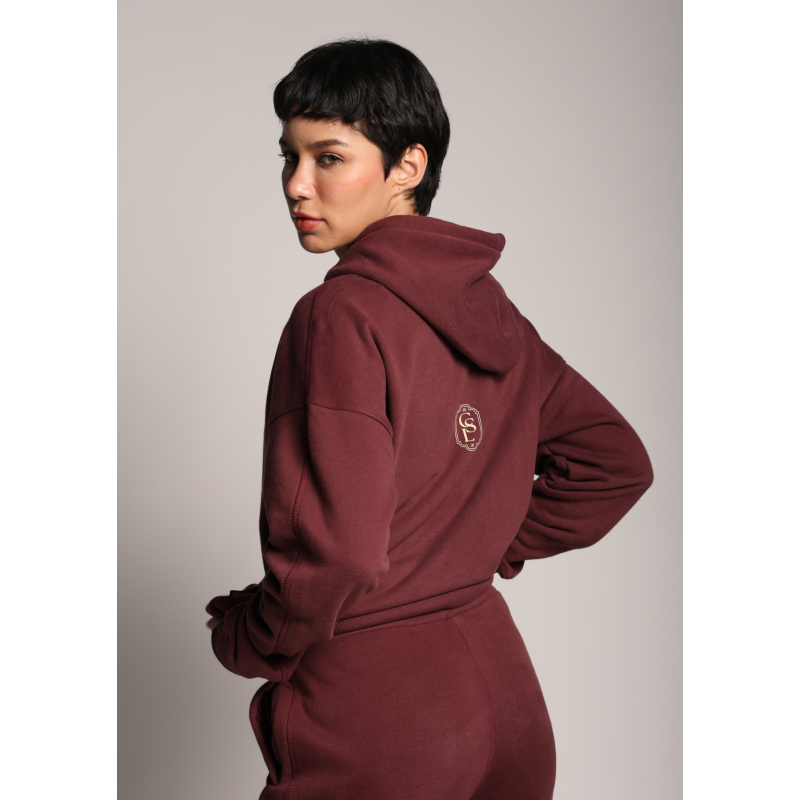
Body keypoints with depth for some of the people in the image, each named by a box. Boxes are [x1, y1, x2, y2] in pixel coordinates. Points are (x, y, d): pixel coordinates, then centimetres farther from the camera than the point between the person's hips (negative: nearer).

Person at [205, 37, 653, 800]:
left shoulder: (340, 315, -20)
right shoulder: (488, 306, 3)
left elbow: (333, 552, -27)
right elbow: (617, 463, 12)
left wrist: (239, 636, -9)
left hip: (371, 735, -7)